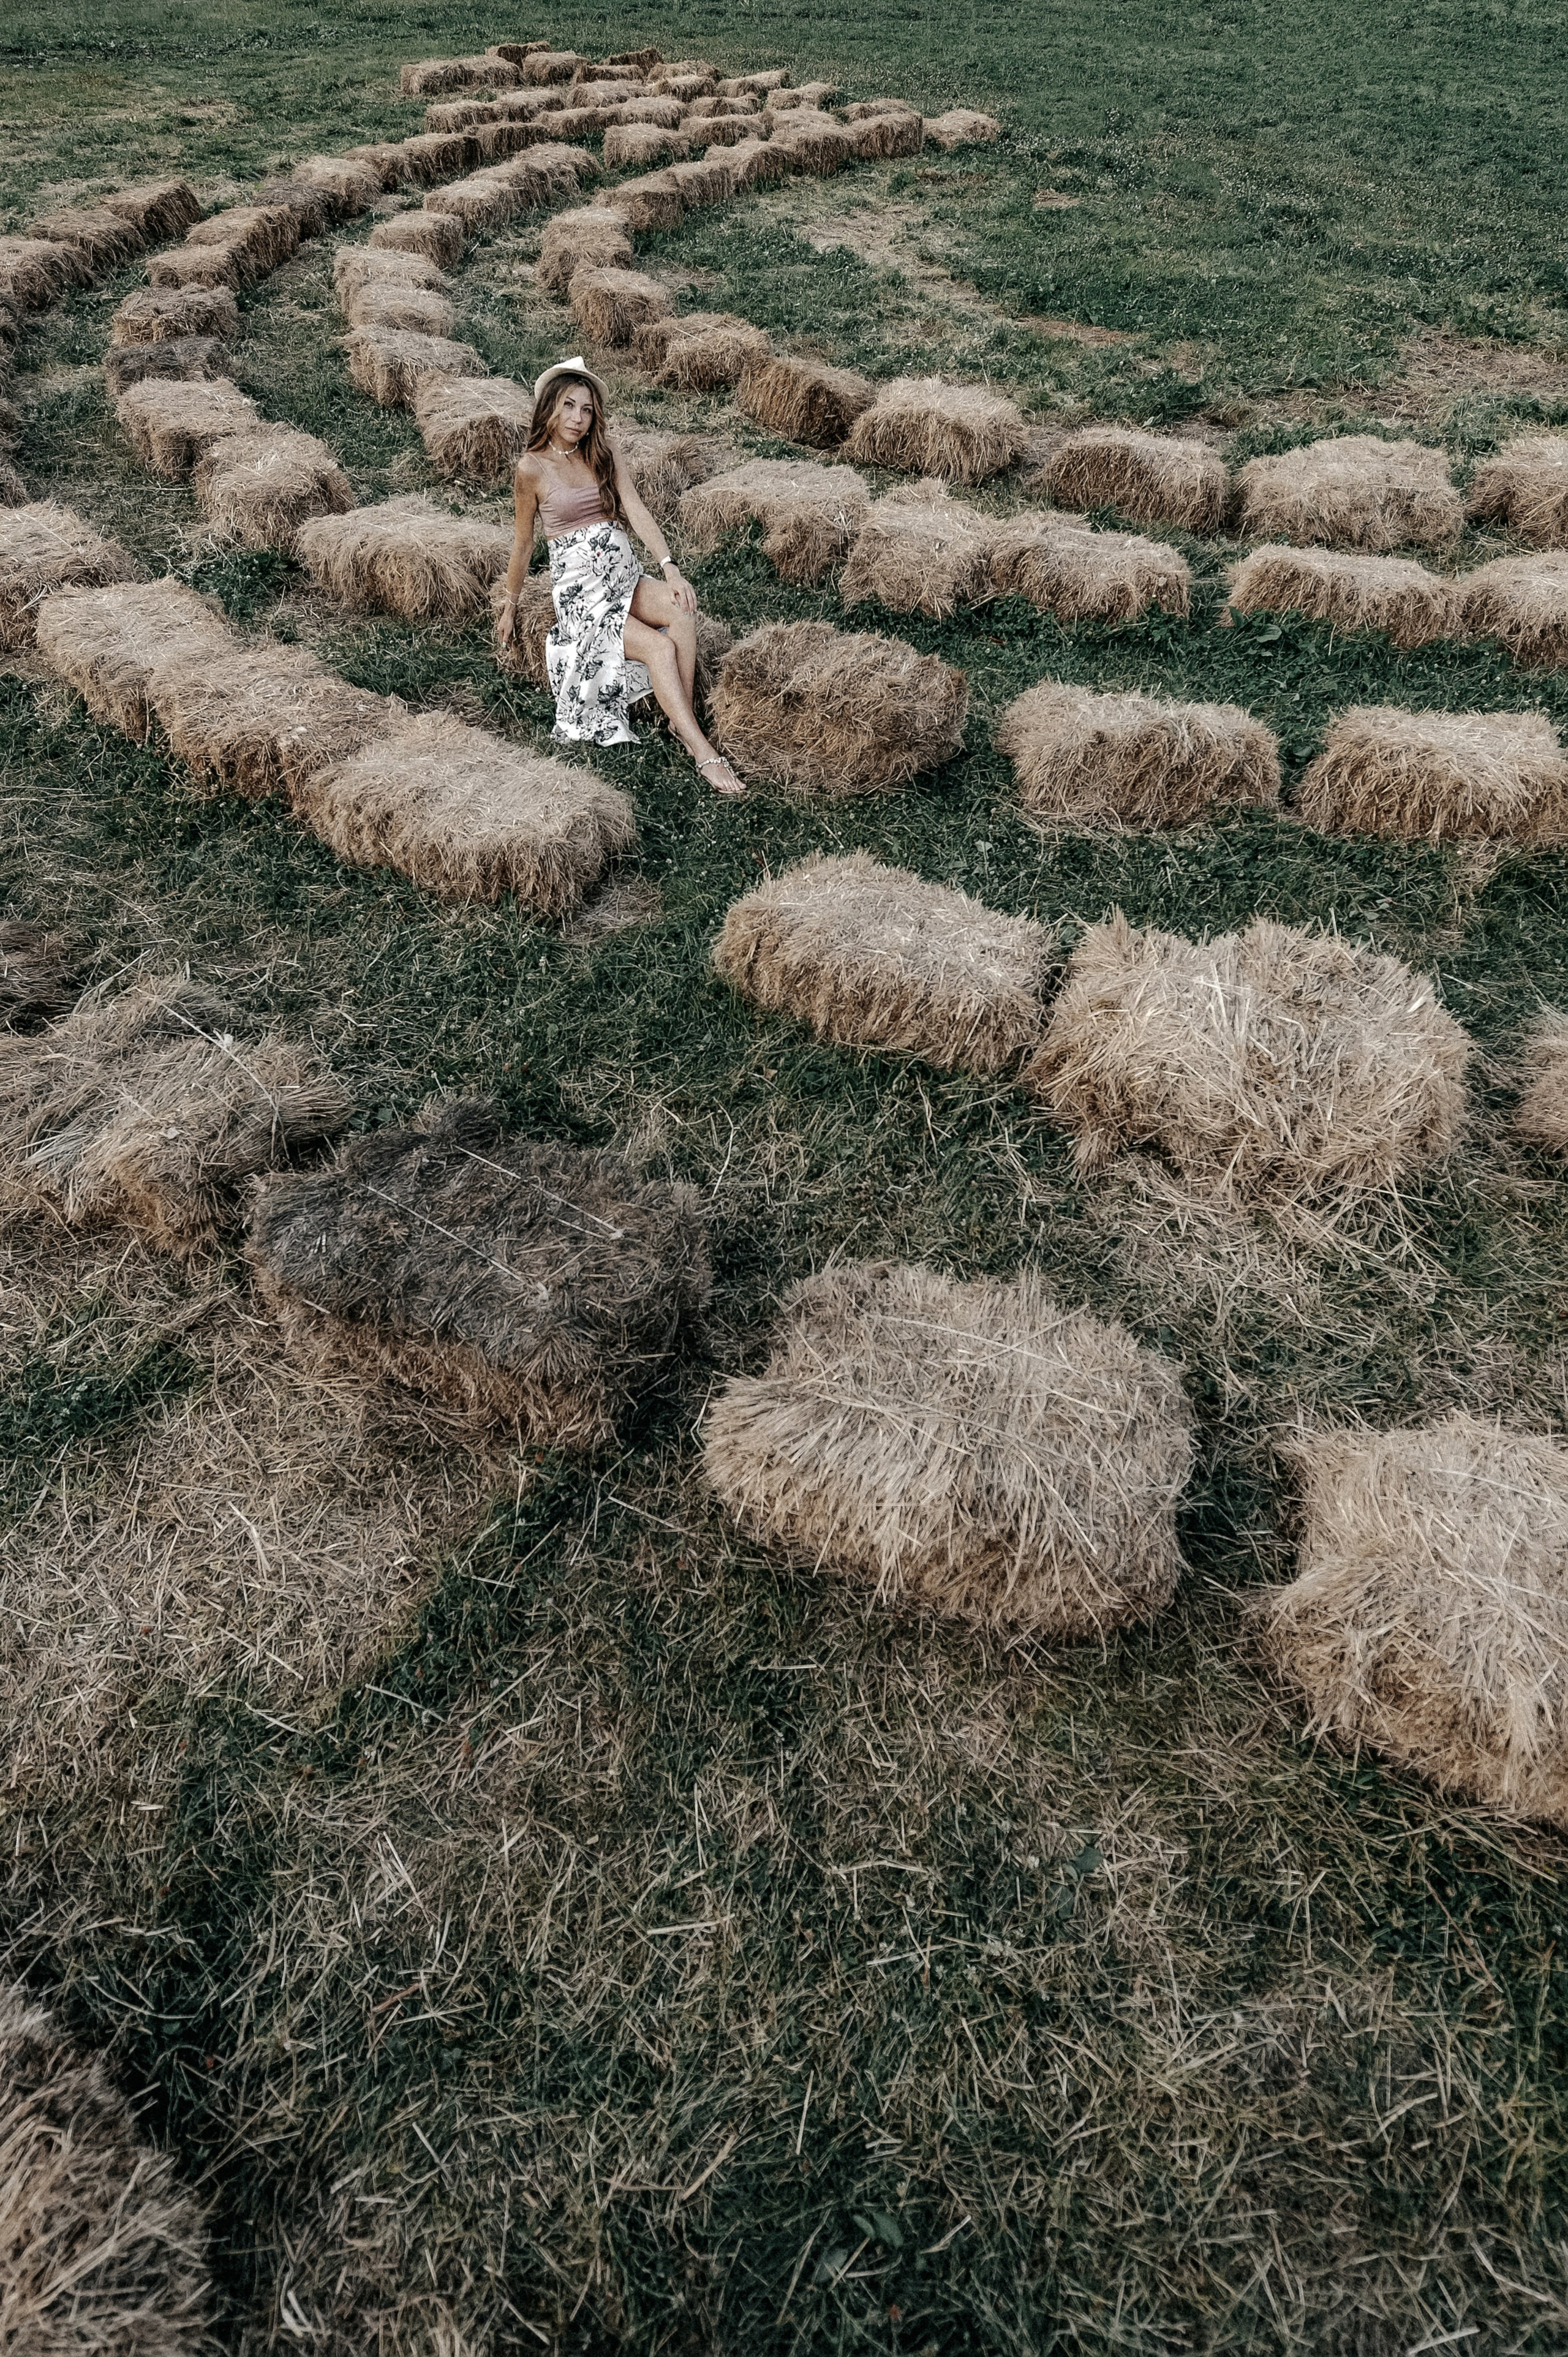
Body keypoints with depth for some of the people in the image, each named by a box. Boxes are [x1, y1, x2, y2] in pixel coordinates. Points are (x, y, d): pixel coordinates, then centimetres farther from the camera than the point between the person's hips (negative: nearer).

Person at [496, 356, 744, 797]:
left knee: (682, 609, -30)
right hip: (581, 591, -4)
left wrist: (670, 569, -19)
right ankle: (704, 755, -33)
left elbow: (636, 511, -5)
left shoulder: (605, 455, 8)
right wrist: (509, 607, 12)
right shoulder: (533, 467, -3)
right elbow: (523, 544, 5)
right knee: (660, 647, -28)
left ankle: (683, 722, -23)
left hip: (626, 577, 4)